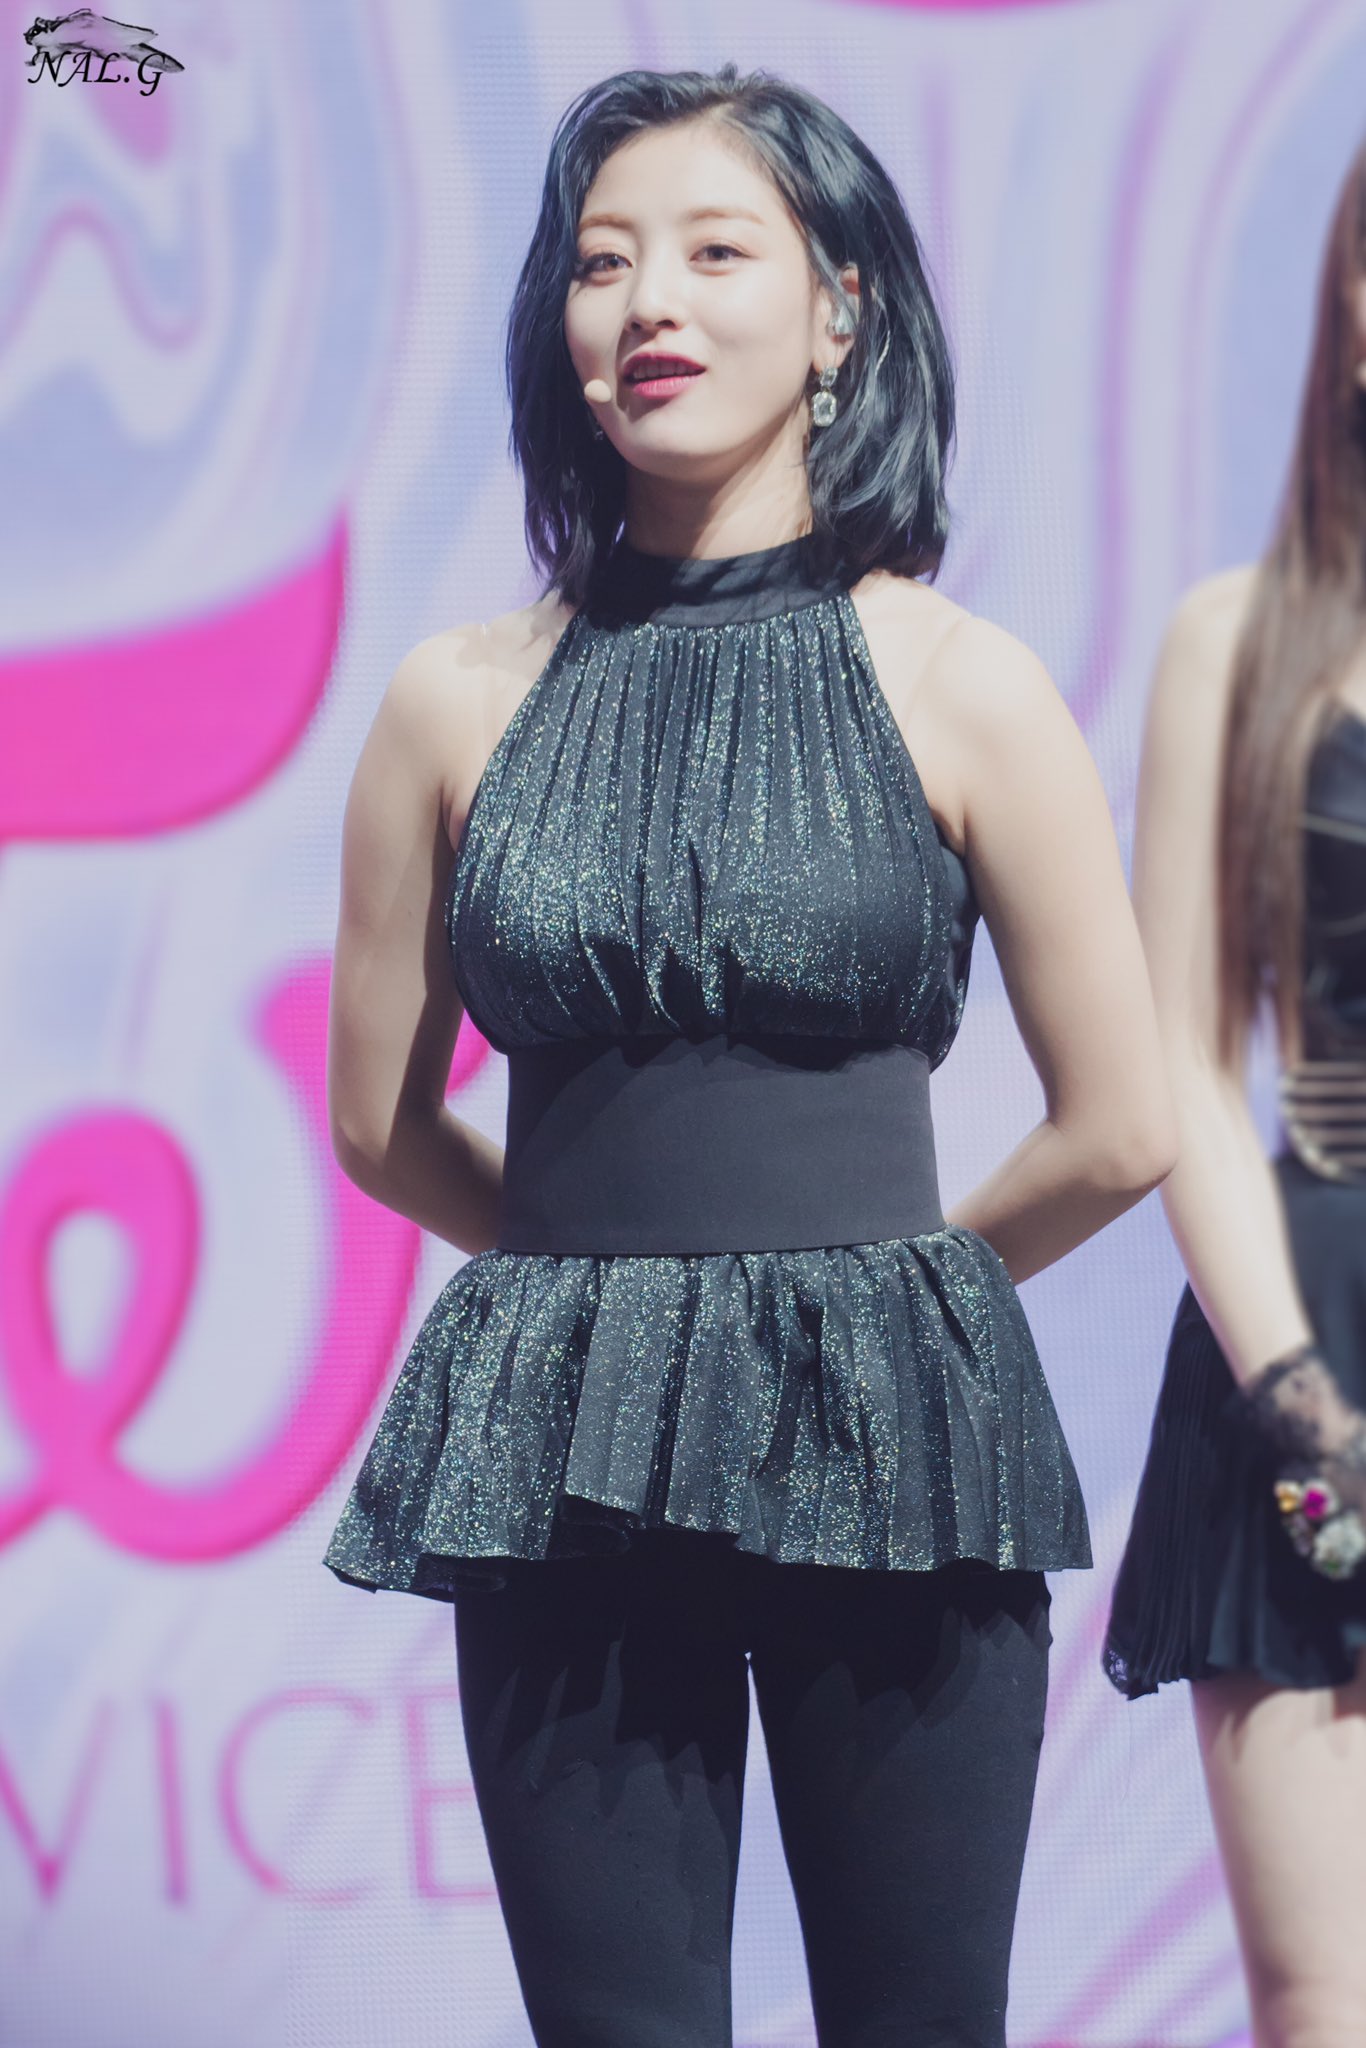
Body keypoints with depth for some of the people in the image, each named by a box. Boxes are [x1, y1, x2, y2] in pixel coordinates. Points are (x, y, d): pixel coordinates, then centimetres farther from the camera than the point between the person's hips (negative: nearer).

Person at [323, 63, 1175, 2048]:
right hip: (562, 1467, 1)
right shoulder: (462, 702, 4)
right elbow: (383, 1125, 14)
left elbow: (1119, 1132, 3)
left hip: (895, 1445, -1)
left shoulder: (960, 689, -1)